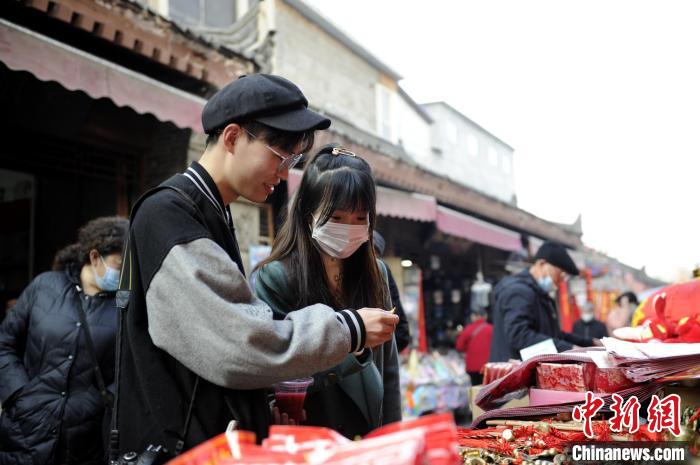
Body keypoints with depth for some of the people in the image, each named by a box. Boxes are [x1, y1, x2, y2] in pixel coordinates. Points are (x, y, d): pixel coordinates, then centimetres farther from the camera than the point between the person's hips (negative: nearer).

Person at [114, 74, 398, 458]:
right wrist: (348, 329, -16)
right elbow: (237, 347, -24)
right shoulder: (167, 215, -18)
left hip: (223, 437, 9)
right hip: (179, 445, -9)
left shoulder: (212, 215, 11)